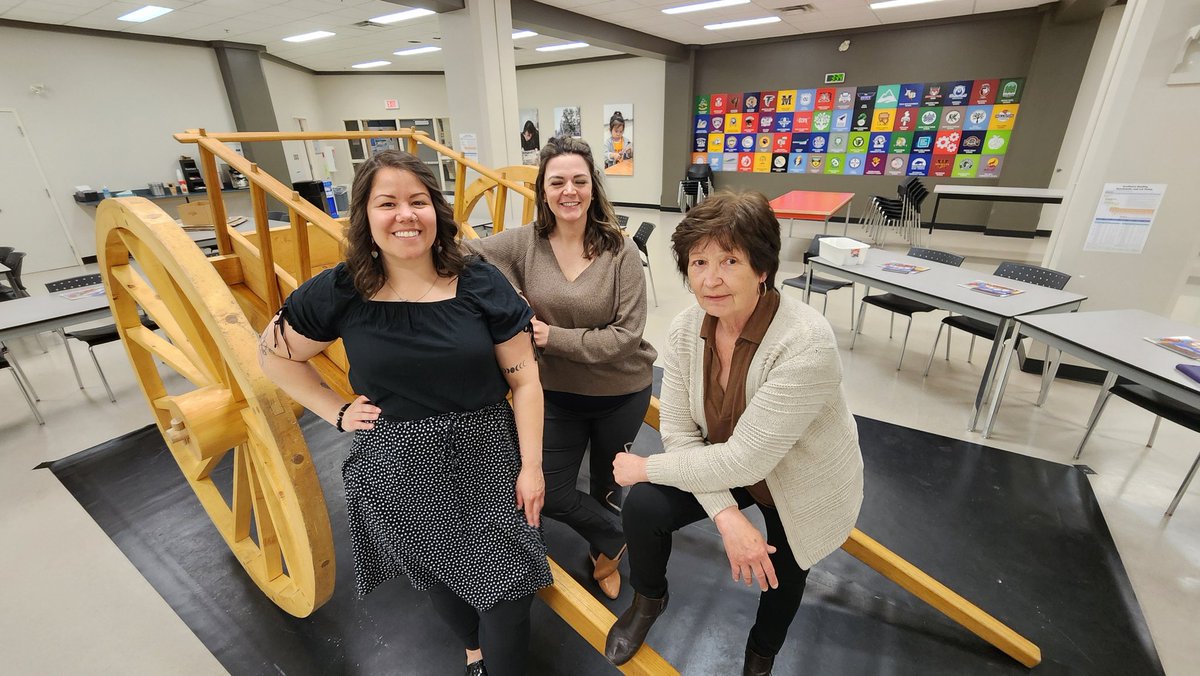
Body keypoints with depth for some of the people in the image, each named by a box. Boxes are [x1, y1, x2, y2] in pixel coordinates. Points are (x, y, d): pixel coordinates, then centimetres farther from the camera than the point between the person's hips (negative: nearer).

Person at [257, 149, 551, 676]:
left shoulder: (480, 284, -11)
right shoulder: (340, 292, -7)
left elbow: (524, 380, -8)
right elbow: (274, 354, 9)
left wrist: (530, 466, -9)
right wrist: (336, 412, -1)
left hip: (485, 458, -1)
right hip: (399, 469, 2)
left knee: (507, 587, 3)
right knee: (436, 578, 22)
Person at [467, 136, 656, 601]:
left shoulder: (620, 250, -17)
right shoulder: (524, 243, -10)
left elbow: (626, 334, -21)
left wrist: (554, 337, -24)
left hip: (621, 393, -2)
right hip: (557, 393, 2)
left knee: (608, 480, 22)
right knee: (547, 492, 6)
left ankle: (605, 546, 55)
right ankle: (616, 537, 35)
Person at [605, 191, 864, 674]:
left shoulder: (806, 344, -37)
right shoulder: (687, 327, -19)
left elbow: (745, 459, -35)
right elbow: (677, 429, -15)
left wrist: (648, 467, -23)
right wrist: (726, 516, -25)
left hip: (802, 487, -2)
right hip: (722, 467, 3)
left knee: (782, 577, 19)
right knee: (643, 508, -15)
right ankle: (648, 598, 22)